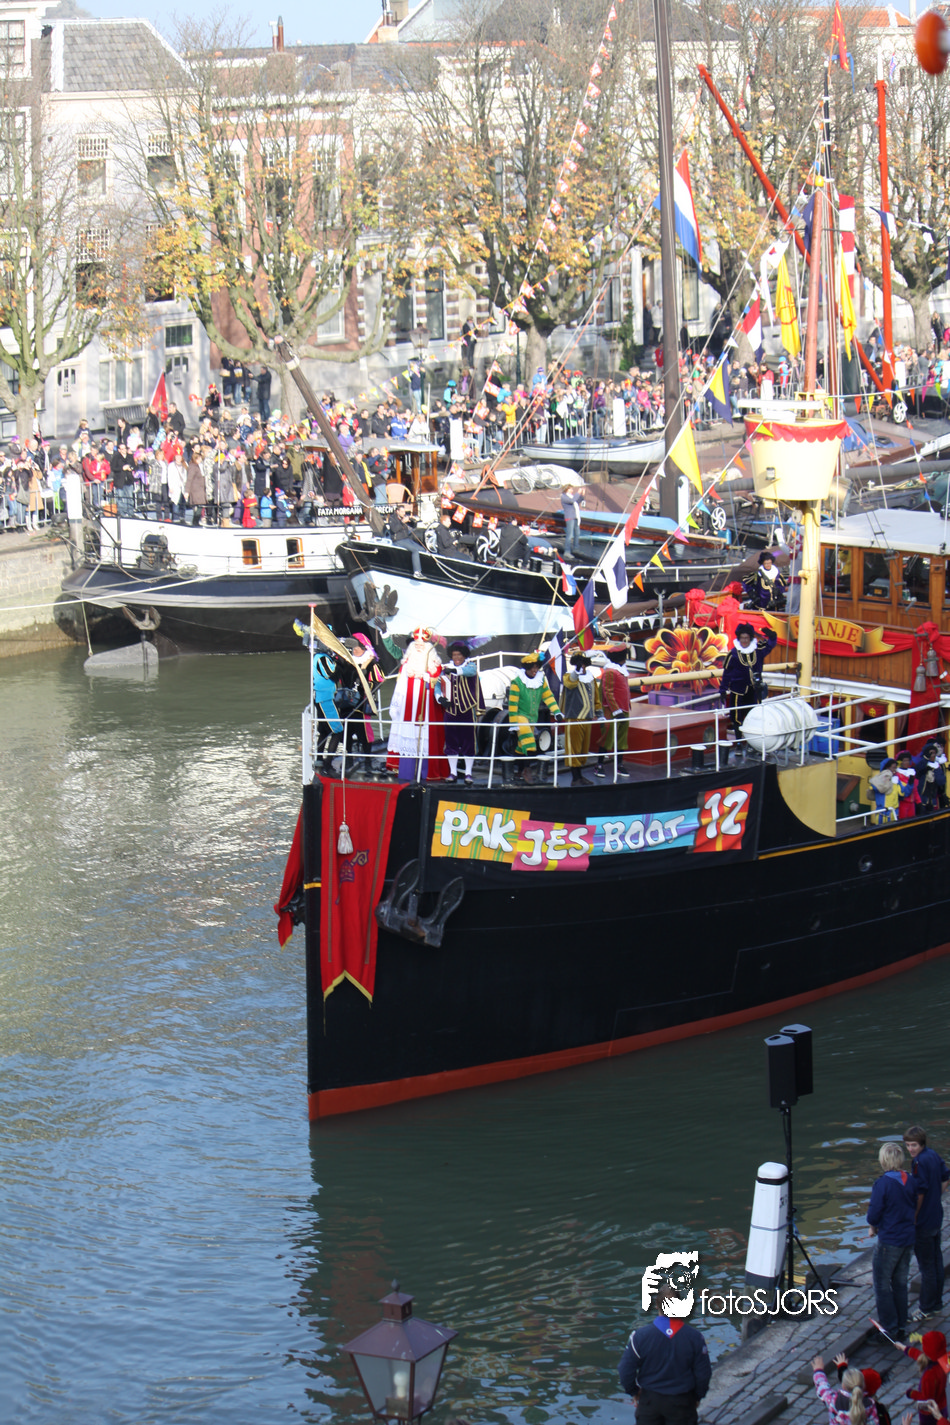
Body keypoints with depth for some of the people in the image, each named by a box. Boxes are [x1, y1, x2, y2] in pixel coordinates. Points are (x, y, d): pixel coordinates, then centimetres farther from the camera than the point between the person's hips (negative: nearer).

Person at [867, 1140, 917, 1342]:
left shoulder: (883, 1183, -20)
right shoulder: (910, 1181, -1)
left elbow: (874, 1214, -17)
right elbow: (915, 1206, 9)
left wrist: (873, 1227, 4)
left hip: (889, 1241, -7)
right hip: (908, 1239, 7)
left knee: (882, 1285, 5)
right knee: (900, 1283, 18)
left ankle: (889, 1329, 6)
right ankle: (901, 1325, 25)